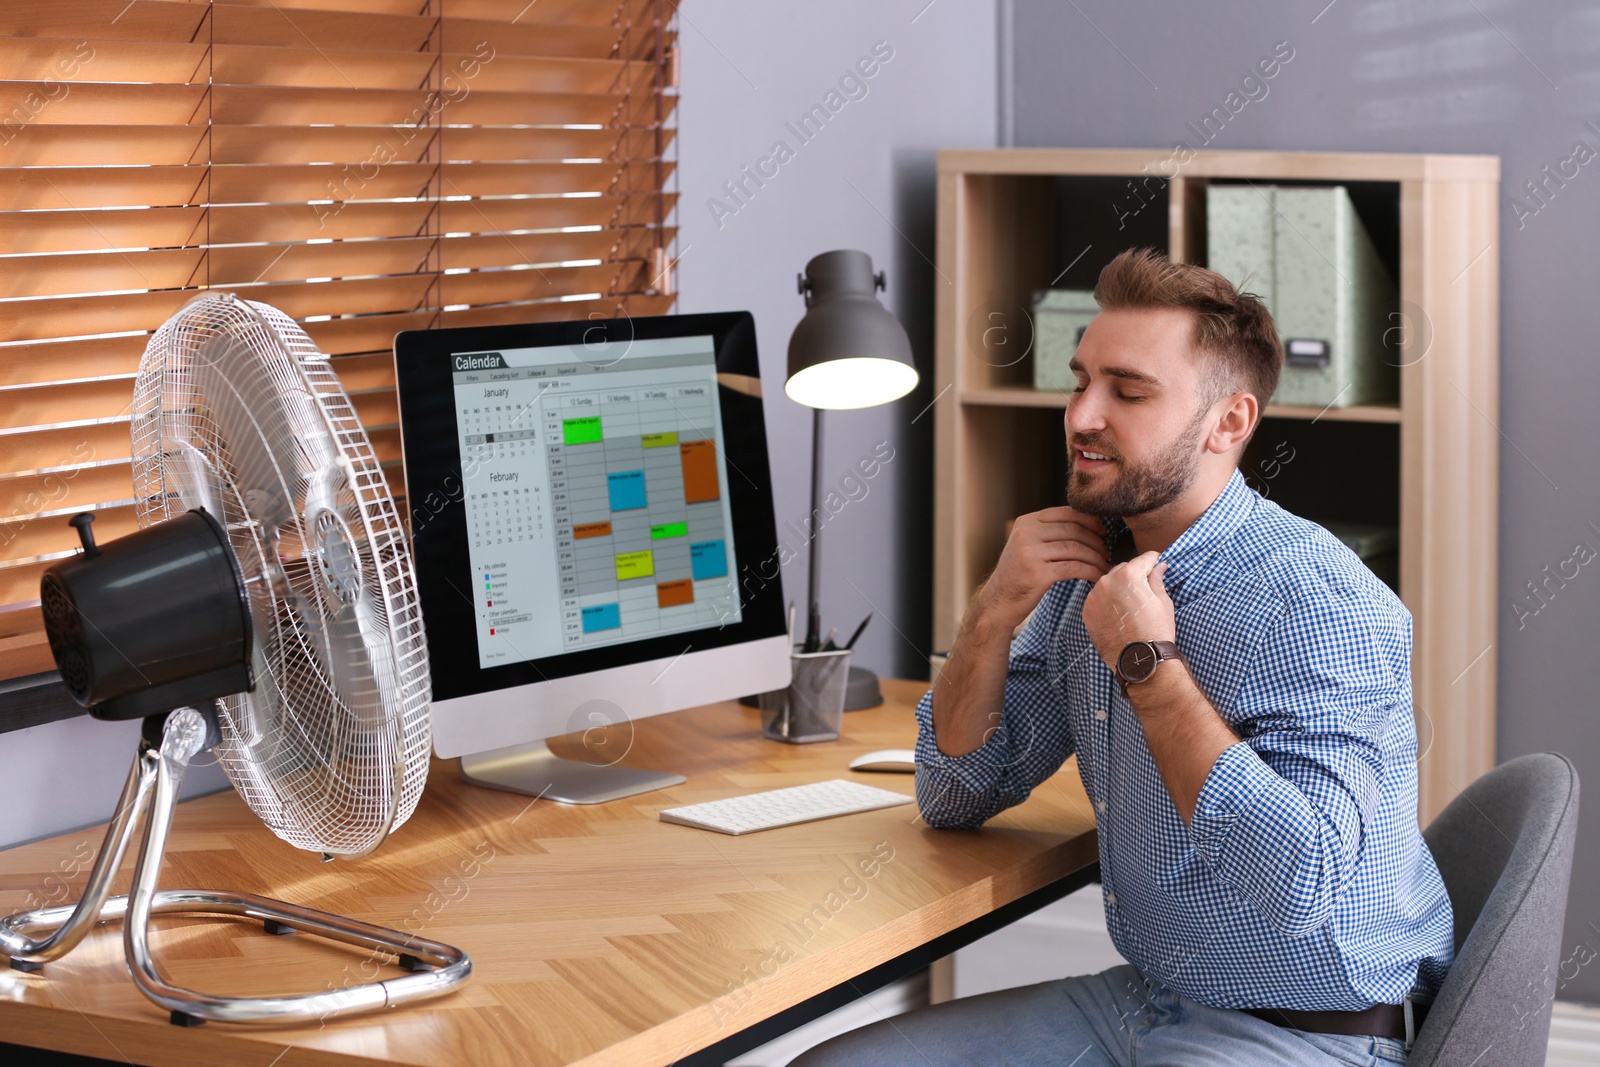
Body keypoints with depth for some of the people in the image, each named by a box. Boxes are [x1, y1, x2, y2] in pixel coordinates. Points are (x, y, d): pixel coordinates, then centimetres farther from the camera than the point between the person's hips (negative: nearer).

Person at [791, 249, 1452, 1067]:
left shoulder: (1318, 604, -19)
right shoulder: (1088, 571, 5)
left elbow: (1300, 884, -31)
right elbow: (952, 798, 9)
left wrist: (1149, 665, -23)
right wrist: (996, 612, -8)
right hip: (1141, 1001, 8)